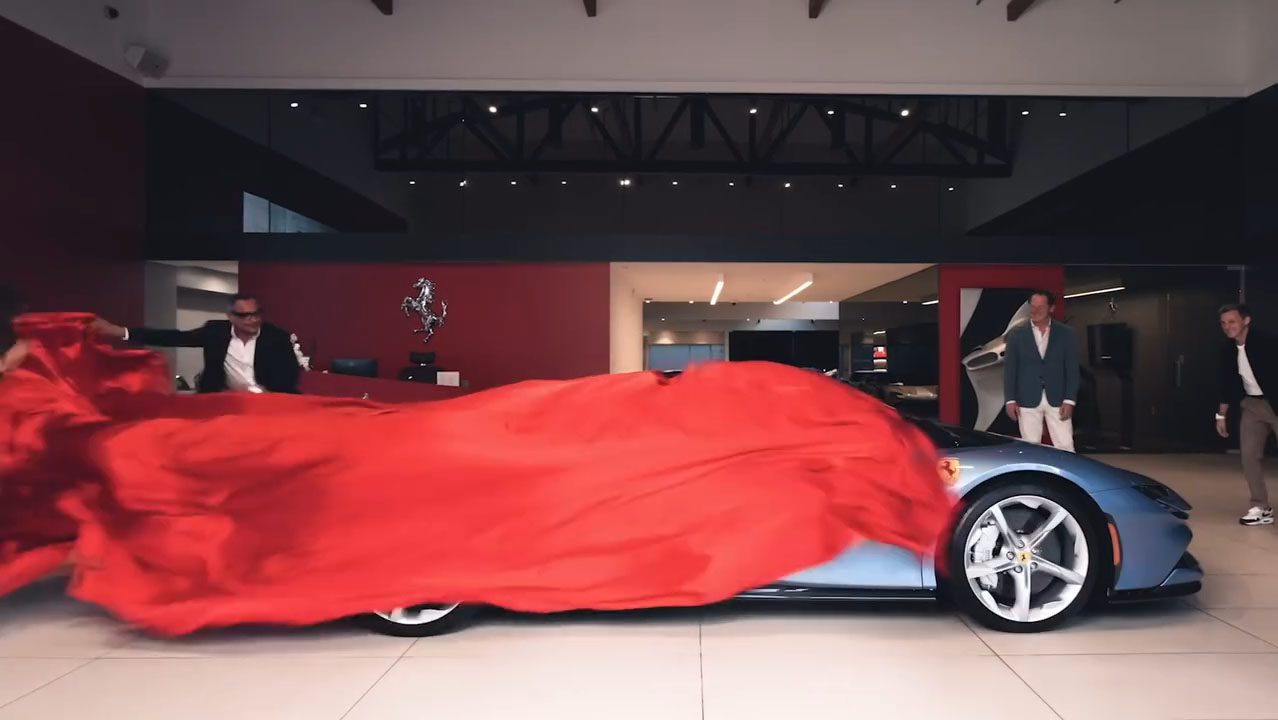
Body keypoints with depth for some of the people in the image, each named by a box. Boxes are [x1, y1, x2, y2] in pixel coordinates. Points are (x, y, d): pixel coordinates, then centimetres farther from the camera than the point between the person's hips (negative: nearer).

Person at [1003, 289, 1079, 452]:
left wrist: (1070, 400, -6)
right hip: (1027, 401, 0)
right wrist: (1010, 400, -4)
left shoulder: (1066, 333, 3)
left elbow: (1072, 368, 2)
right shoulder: (1016, 334, 3)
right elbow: (1009, 368, 3)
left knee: (1065, 447, -1)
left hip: (1058, 400, 0)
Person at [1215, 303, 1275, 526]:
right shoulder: (1227, 349, 2)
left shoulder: (1264, 341, -18)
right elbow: (1227, 383, 10)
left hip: (1273, 402, -6)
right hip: (1252, 404, 6)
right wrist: (1221, 415, 13)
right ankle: (1261, 508, 9)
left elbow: (1274, 372, -22)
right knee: (1249, 455, 2)